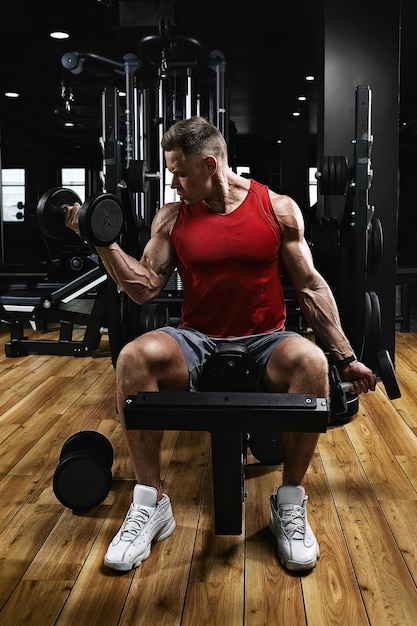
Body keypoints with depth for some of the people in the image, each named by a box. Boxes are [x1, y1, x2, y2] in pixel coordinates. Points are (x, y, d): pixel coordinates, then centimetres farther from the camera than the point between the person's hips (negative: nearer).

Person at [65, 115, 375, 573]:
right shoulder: (172, 217, 5)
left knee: (311, 361, -34)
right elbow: (143, 287, 0)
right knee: (133, 358, -28)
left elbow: (311, 288, 2)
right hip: (197, 342, 2)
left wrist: (346, 357, 0)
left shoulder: (278, 209, 1)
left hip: (265, 342, -1)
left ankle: (289, 503, -13)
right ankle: (150, 503, -14)